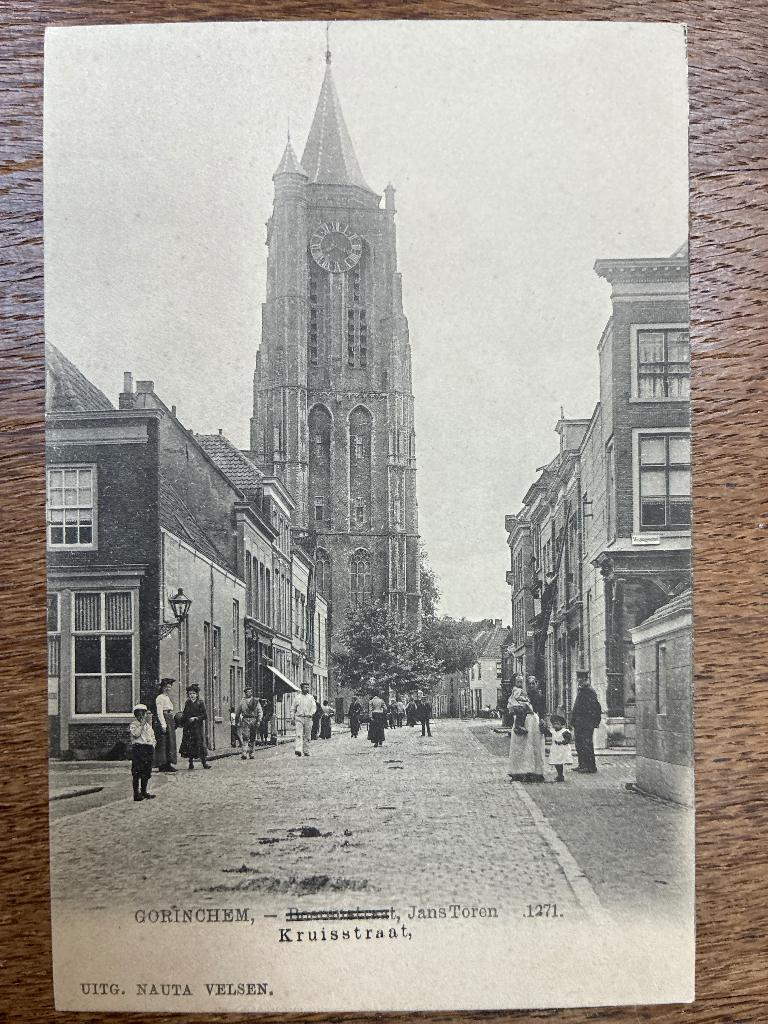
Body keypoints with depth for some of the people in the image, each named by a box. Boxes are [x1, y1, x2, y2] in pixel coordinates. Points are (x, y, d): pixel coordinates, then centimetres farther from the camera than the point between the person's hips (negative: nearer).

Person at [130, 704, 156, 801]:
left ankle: (144, 792, 18)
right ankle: (136, 793, -6)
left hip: (149, 749, 7)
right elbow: (136, 734, -18)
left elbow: (152, 736, 25)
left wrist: (153, 744, 10)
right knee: (137, 773, -8)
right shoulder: (133, 725, 0)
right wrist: (142, 724, -15)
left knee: (146, 773, 9)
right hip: (138, 748, -7)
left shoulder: (148, 725, 20)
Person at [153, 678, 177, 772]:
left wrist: (173, 723, 19)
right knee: (162, 743, -7)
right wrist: (163, 724, -20)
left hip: (170, 721, 9)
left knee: (171, 742, 8)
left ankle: (169, 764, 11)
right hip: (162, 720, -9)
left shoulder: (168, 698, 20)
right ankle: (162, 765, -6)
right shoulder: (160, 698, -8)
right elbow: (159, 712, -14)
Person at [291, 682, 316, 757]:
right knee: (299, 735, -15)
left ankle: (306, 751, 13)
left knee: (307, 736, 4)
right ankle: (298, 750, -27)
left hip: (308, 718, 2)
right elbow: (293, 709, 15)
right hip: (299, 718, -2)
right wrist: (292, 718, 7)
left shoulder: (311, 697, 12)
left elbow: (314, 707, 1)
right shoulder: (297, 697, 10)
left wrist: (311, 713, -18)